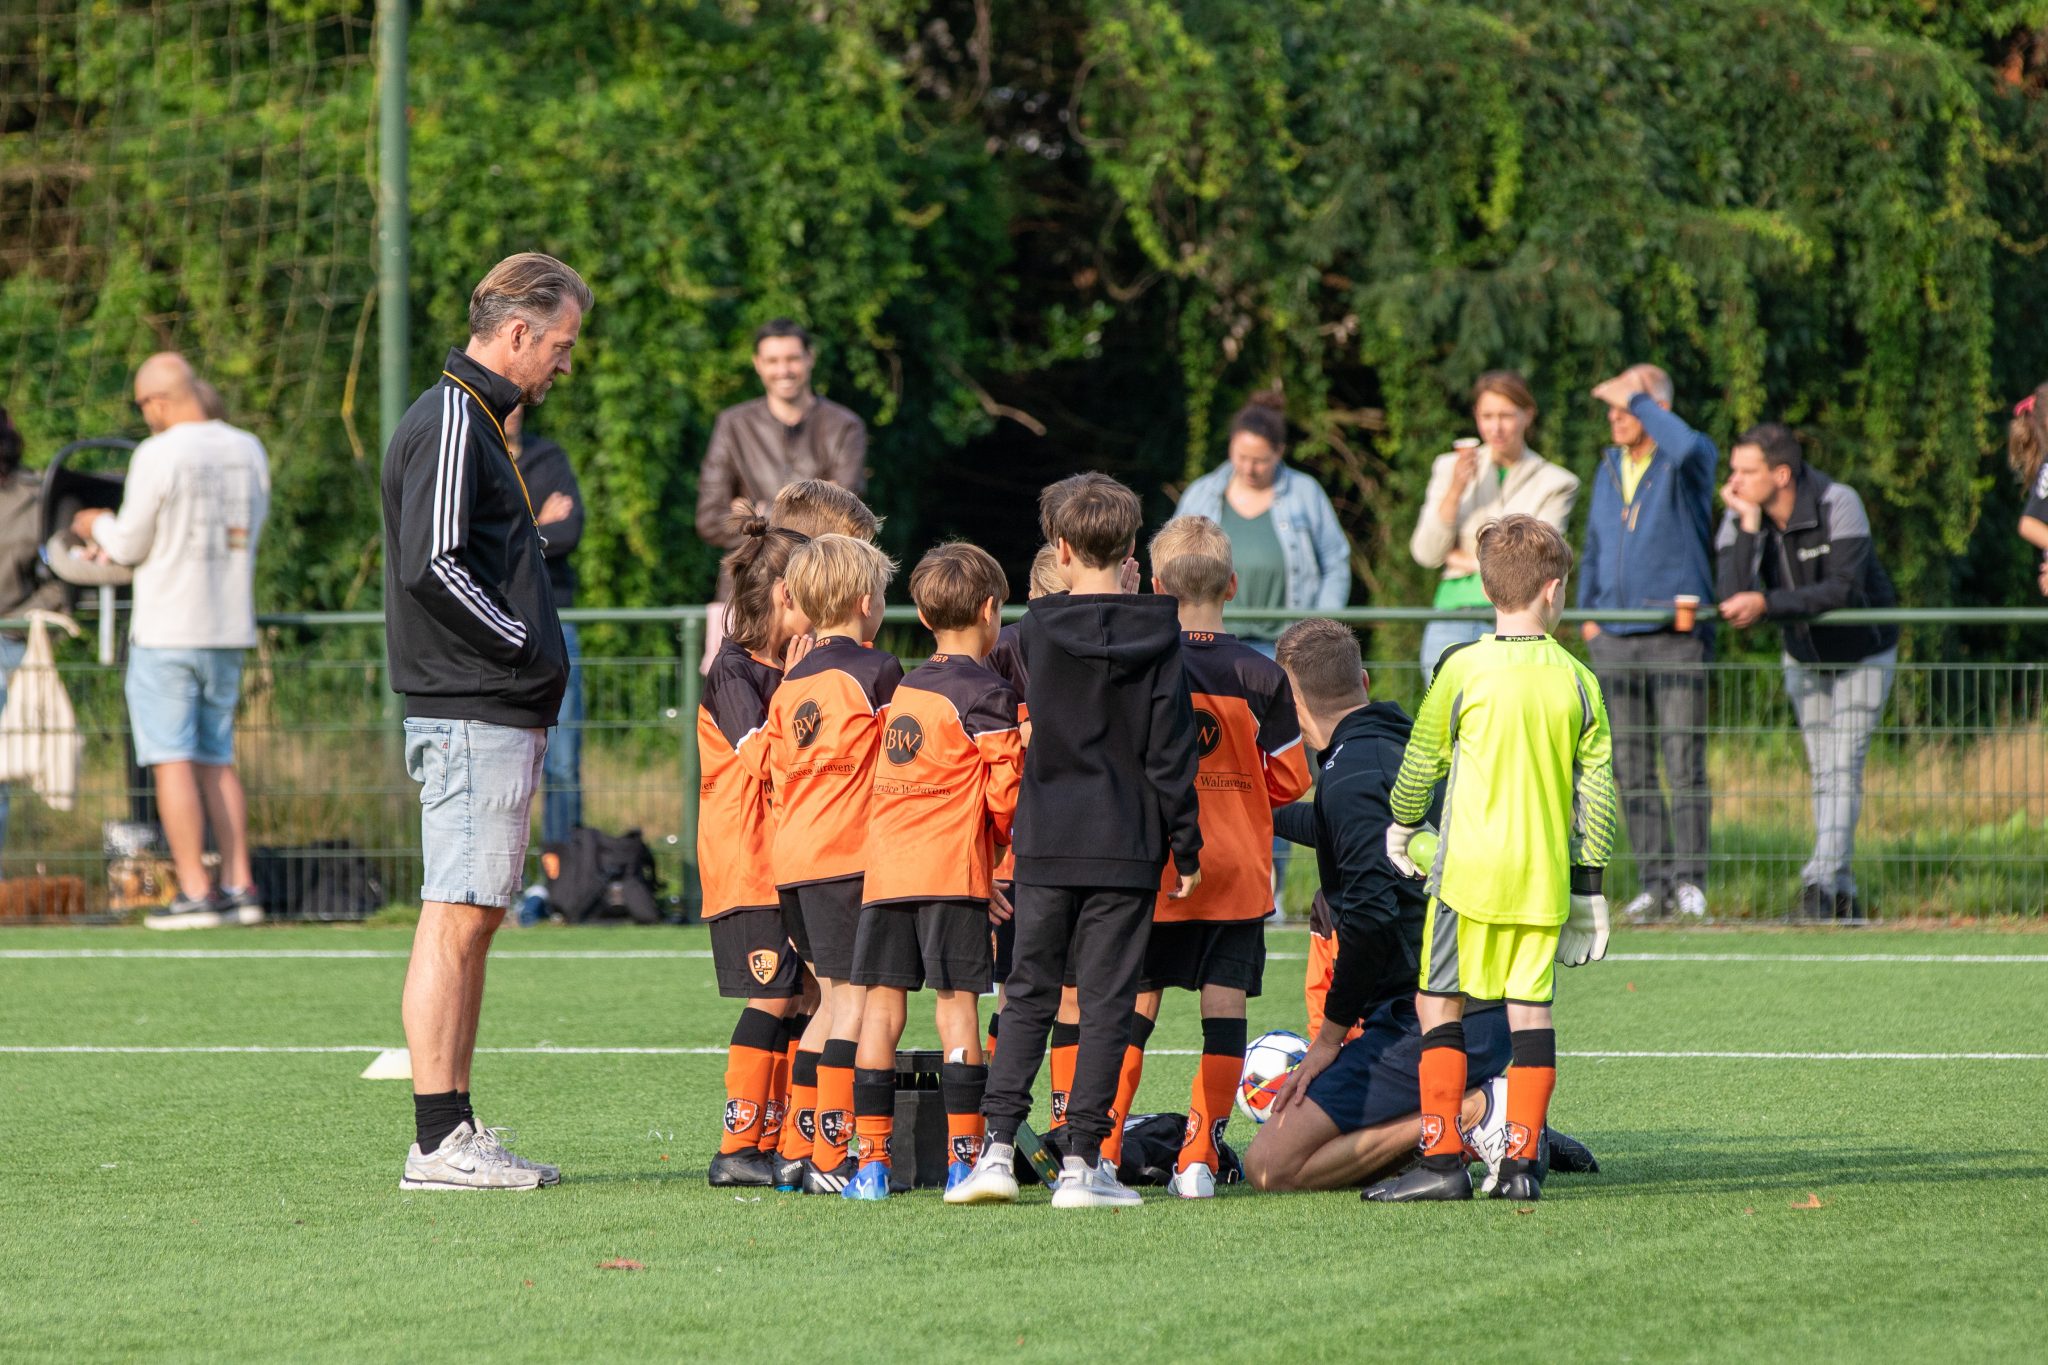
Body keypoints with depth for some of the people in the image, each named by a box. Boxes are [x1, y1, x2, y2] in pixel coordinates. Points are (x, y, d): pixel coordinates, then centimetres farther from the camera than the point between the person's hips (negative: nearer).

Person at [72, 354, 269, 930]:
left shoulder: (158, 456, -14)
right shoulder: (249, 452, 5)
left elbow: (130, 546, -9)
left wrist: (99, 525, 15)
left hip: (166, 631, -6)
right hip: (228, 628, 6)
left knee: (172, 760, -2)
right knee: (215, 760, 13)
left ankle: (195, 893, -7)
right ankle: (239, 888, 8)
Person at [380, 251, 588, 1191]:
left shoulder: (479, 422, 20)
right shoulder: (450, 424, -12)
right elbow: (435, 567, -22)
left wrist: (536, 672, 12)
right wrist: (532, 656, -14)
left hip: (496, 716, 10)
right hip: (471, 716, -10)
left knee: (476, 918, 10)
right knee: (456, 920, -9)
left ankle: (455, 1132, 13)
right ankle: (438, 1142, -9)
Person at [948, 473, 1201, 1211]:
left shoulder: (1035, 632, -1)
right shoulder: (1159, 637, -3)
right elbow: (1171, 751, -3)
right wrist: (1186, 846, 2)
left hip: (1047, 844, 1)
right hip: (1127, 845, -1)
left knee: (1029, 992, 10)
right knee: (1107, 999, 2)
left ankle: (997, 1144, -1)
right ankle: (1082, 1162, -1)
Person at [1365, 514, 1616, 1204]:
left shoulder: (1463, 669, -5)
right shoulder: (1577, 681, 4)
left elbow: (1420, 763, 4)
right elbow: (1596, 790, 7)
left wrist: (1402, 827, 24)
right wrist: (1588, 884, 15)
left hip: (1470, 869, -3)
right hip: (1546, 877, 3)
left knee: (1439, 1002, 2)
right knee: (1531, 1005, 7)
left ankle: (1442, 1159, -5)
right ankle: (1522, 1160, 4)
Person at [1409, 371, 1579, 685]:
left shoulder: (1554, 483, 6)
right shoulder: (1451, 468, 14)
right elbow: (1425, 553, 6)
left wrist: (1463, 558, 3)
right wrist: (1456, 490, -5)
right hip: (1451, 620, 2)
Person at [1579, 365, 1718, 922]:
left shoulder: (1692, 459, -2)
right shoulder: (1609, 468, 16)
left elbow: (1684, 445, -29)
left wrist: (1638, 398, -17)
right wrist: (1587, 614, 15)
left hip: (1678, 632, -6)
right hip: (1615, 641, 6)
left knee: (1685, 763, -8)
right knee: (1632, 771, 3)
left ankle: (1689, 881, -4)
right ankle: (1654, 883, 7)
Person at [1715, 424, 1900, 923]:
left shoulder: (1838, 505, -28)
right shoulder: (1738, 519, -16)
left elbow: (1843, 590, -38)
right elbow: (1731, 600, -29)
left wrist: (1767, 603, -44)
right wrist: (1750, 526, -34)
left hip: (1862, 653, -5)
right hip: (1804, 657, 5)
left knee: (1842, 767, -15)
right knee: (1823, 774, 7)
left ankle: (1821, 881, -21)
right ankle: (1842, 891, 13)